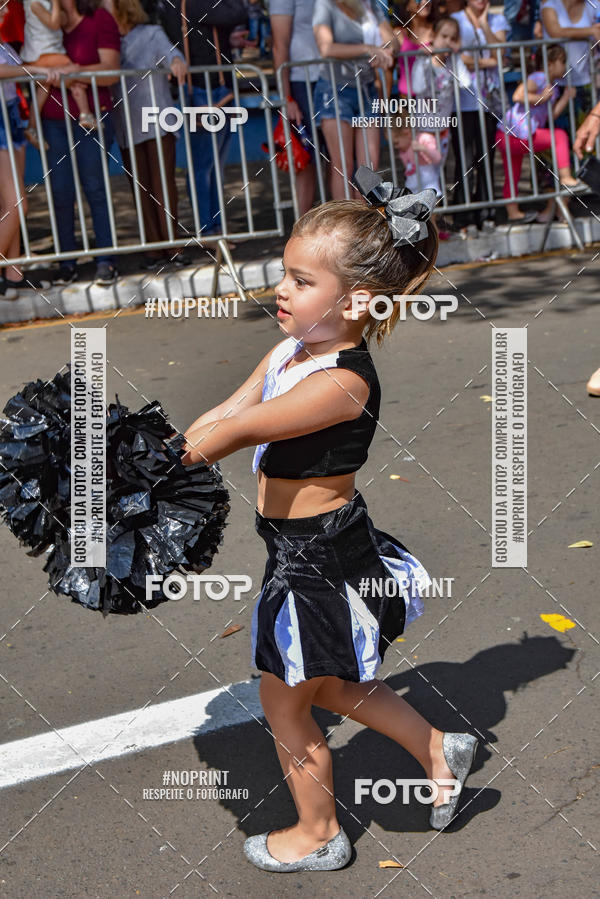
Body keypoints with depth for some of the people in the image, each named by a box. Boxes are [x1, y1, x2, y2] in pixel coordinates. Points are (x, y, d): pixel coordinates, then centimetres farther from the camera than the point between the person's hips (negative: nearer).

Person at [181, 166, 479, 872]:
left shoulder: (342, 381, -29)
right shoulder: (289, 349, 0)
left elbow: (232, 433, -27)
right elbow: (221, 416, 4)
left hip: (319, 562, -9)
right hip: (301, 547, 9)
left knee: (284, 706, 12)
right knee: (330, 688, 27)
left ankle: (318, 835, 35)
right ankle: (440, 751, 45)